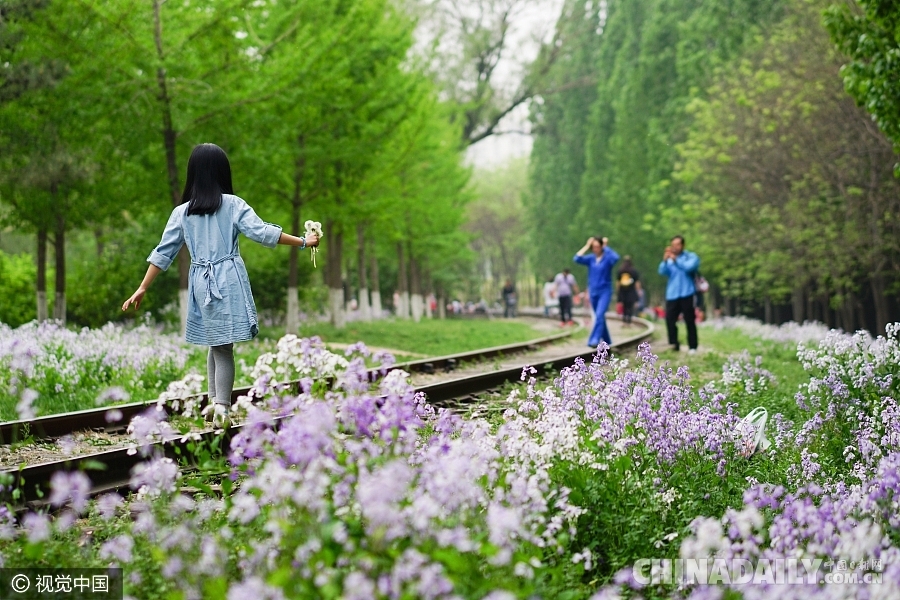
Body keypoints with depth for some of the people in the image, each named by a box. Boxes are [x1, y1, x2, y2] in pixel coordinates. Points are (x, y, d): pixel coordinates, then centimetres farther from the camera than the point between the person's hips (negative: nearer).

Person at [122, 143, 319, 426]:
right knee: (224, 347, -2)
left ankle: (215, 402, 18)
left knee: (216, 344, 17)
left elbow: (163, 252, 5)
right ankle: (221, 407, -8)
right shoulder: (232, 204, -3)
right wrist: (303, 241, 0)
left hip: (201, 282, 3)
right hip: (229, 280, -3)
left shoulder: (182, 212, 6)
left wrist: (142, 289, 8)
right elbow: (263, 232, -8)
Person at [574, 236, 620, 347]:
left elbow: (615, 258, -31)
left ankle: (594, 340, -26)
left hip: (605, 292, -5)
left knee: (599, 315, -20)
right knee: (600, 317, 13)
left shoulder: (607, 258, -9)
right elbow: (577, 259, -11)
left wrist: (606, 247, -20)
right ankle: (606, 341, 26)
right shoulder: (591, 259, 3)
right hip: (593, 292, 5)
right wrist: (587, 246, -9)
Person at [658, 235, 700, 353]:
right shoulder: (669, 260, 15)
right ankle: (673, 345, 6)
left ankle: (692, 347, 2)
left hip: (686, 294, -4)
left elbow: (689, 267, -15)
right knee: (670, 320, -3)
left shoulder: (691, 257, 4)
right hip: (672, 295, 4)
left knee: (689, 321, -2)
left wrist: (675, 259, -18)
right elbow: (662, 272, 1)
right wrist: (665, 260, -15)